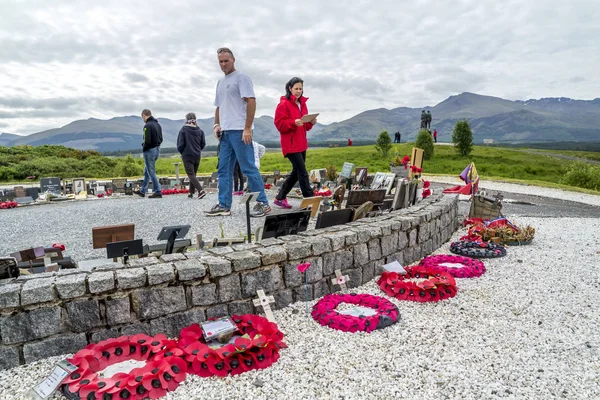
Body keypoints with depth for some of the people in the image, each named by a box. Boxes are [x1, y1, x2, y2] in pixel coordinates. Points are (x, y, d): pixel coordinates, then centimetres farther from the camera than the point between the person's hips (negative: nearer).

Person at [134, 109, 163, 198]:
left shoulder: (147, 125, -17)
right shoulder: (158, 124, 11)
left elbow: (147, 141, -22)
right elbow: (161, 139, 13)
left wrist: (144, 149, -5)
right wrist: (156, 146, 11)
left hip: (149, 151, -9)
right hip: (157, 150, 9)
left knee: (151, 172, -1)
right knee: (147, 171, 19)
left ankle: (158, 192, 1)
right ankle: (142, 191, 27)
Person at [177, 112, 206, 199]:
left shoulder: (183, 130, -10)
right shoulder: (200, 130, 1)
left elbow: (180, 144, -8)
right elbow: (203, 144, 4)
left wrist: (182, 152, 12)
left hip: (187, 156, -5)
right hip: (197, 156, 5)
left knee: (191, 175, -6)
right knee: (193, 174, 16)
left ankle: (201, 190, -22)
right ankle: (191, 193, 20)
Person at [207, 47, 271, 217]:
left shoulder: (241, 77, -2)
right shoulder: (220, 82, 22)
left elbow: (251, 102, -12)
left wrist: (247, 128, -18)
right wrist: (216, 125, 9)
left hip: (239, 131, -8)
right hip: (225, 132, 8)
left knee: (248, 168, -8)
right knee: (224, 170, 8)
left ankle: (263, 203, -1)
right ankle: (224, 205, 13)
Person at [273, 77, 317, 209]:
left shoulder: (303, 104, 16)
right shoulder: (283, 104, -8)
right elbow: (279, 124, -13)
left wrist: (311, 122, -2)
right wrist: (294, 122, -27)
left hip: (301, 144, 9)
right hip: (290, 144, -9)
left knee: (296, 172, 12)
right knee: (303, 173, -11)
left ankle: (280, 198, 22)